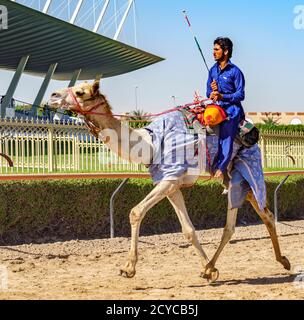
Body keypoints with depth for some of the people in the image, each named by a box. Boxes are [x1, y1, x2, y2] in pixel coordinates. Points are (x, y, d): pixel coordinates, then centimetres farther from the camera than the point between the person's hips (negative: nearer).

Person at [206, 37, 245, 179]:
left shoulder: (235, 71, -6)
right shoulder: (213, 70, 12)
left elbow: (240, 95, -9)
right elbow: (208, 93, 15)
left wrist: (222, 96, -21)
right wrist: (212, 92, -10)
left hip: (232, 110, -5)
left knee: (226, 138, -13)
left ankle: (220, 167, -13)